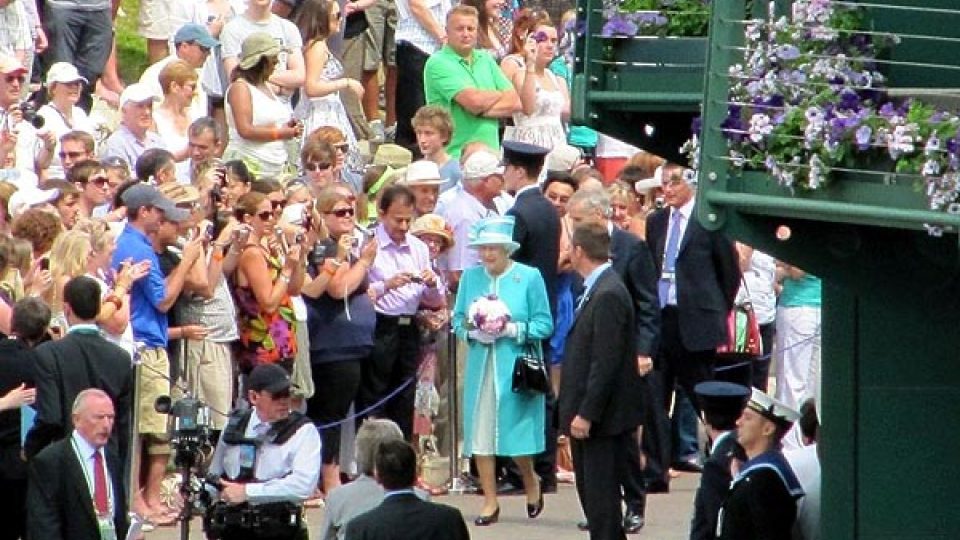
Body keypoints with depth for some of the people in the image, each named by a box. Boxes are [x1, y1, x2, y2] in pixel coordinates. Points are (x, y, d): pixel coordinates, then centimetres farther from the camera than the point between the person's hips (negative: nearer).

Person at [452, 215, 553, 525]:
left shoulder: (529, 277, -2)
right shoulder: (471, 277, 8)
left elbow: (544, 325, -3)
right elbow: (458, 321, 12)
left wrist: (512, 330, -17)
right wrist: (472, 333, -10)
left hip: (516, 367, -3)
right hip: (480, 368, 3)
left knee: (517, 432, -2)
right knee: (479, 433, -1)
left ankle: (531, 483, 27)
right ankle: (490, 503, 8)